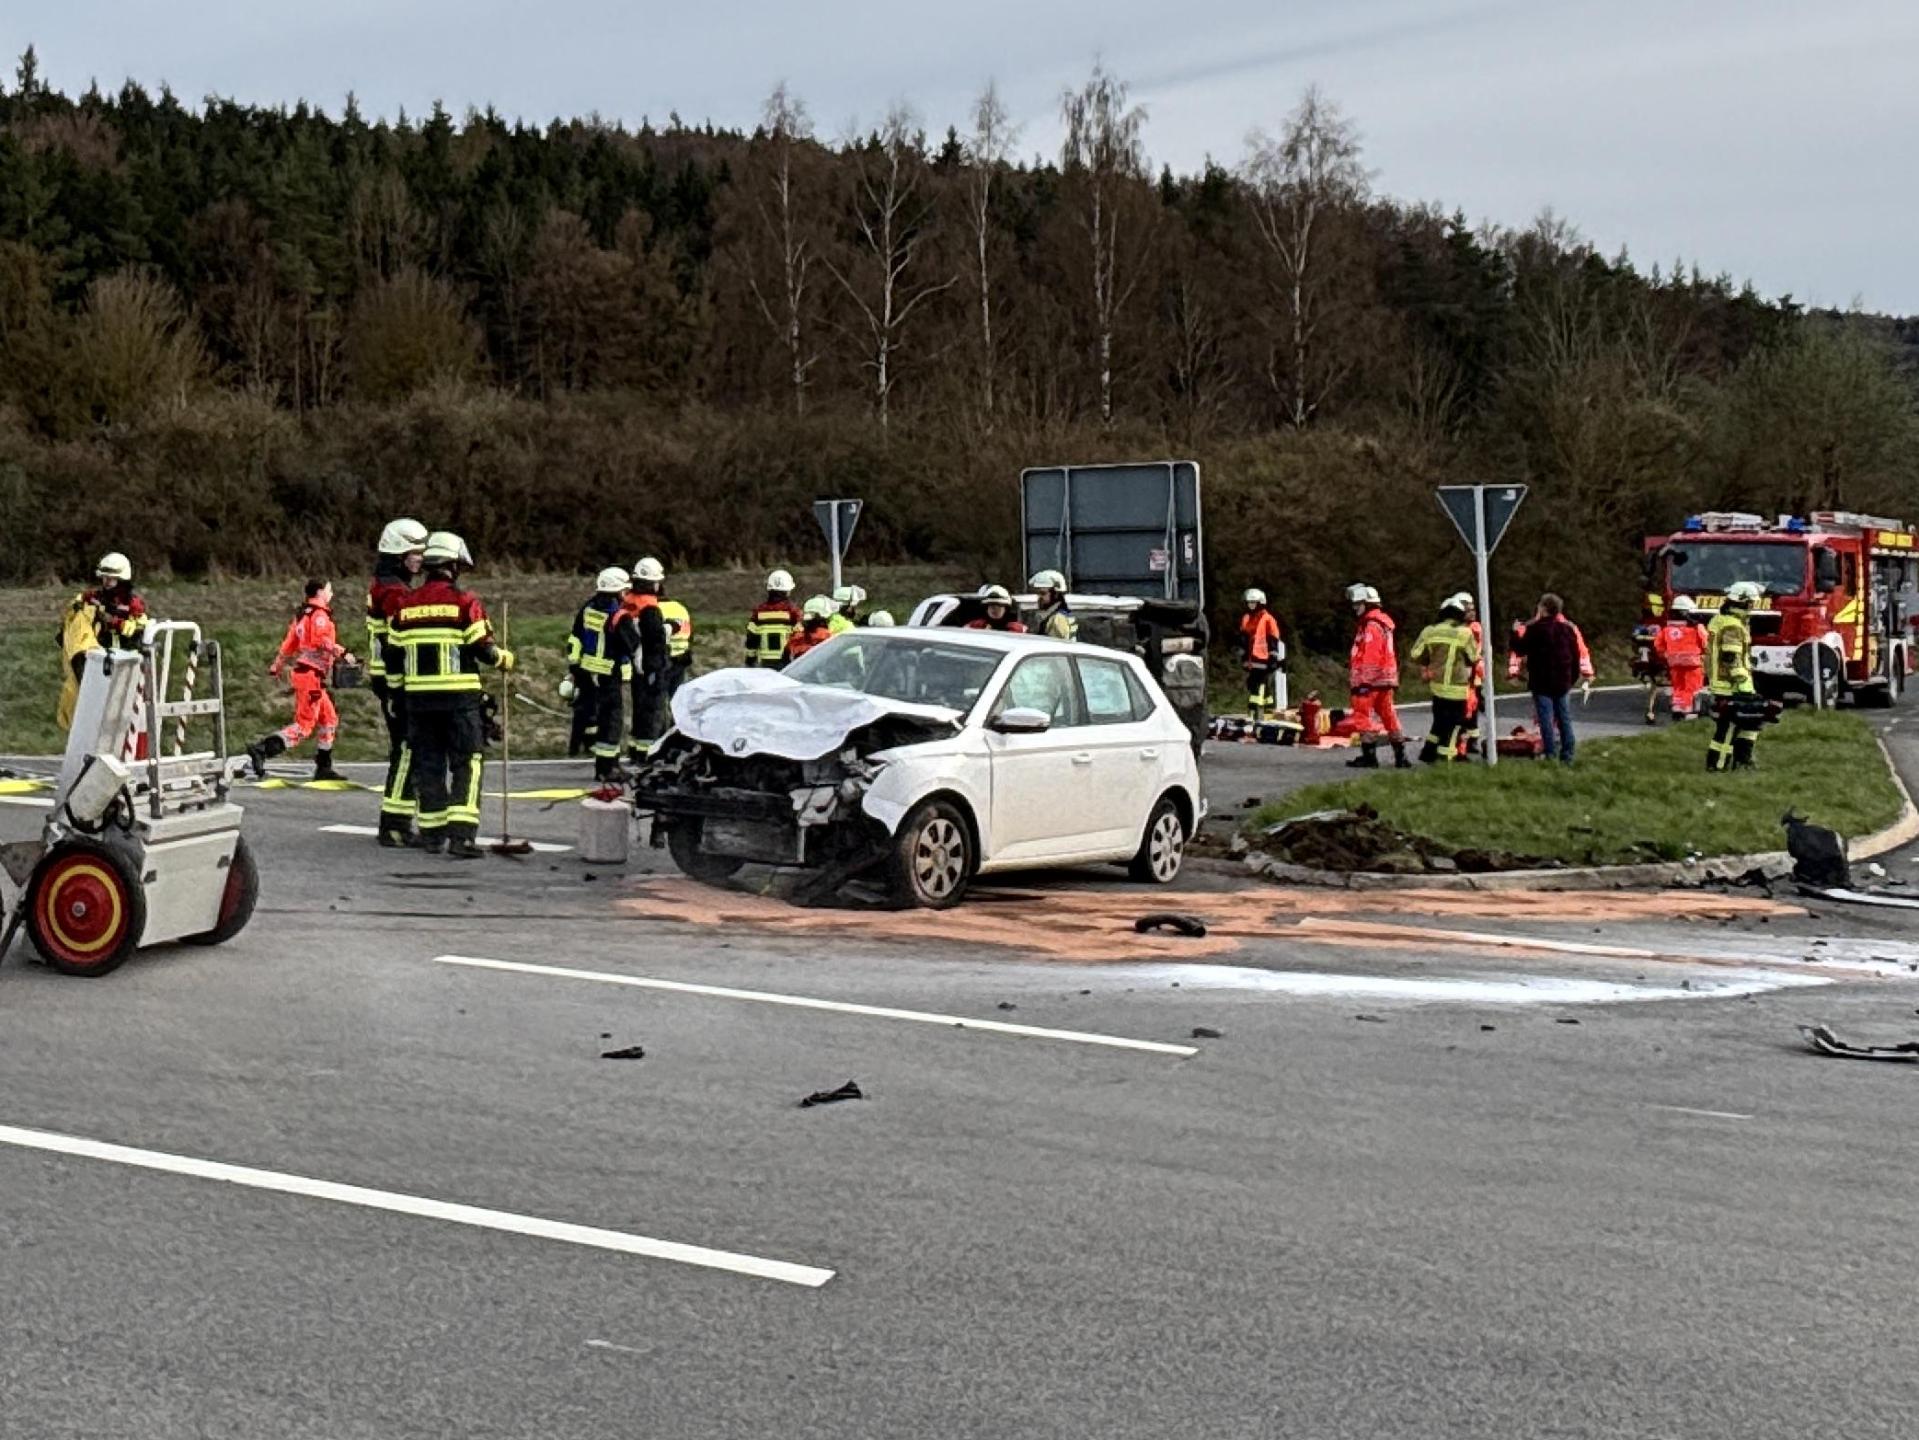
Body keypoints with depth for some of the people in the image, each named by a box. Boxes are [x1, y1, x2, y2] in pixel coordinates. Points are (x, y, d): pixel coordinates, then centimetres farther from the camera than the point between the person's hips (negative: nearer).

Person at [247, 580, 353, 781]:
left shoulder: (302, 615, 17)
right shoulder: (319, 615, -10)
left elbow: (289, 644, 20)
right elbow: (324, 641, -26)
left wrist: (276, 667, 24)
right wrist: (343, 653, -25)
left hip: (303, 674, 10)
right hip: (311, 676, -10)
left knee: (329, 719, 15)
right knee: (304, 725, -11)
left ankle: (323, 768, 18)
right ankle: (261, 749, -20)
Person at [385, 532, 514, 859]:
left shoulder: (404, 605, 7)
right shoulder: (465, 601, -7)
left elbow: (395, 651, 12)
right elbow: (482, 648, -9)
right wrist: (504, 658, 11)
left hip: (418, 697, 4)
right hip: (460, 696, -4)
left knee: (429, 764, 12)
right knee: (467, 763, 0)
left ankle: (432, 834, 16)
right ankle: (461, 834, -11)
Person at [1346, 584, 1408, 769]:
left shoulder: (1371, 626, -14)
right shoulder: (1382, 622, 19)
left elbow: (1370, 656, -21)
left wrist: (1363, 680, -23)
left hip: (1371, 680, -10)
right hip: (1386, 679, 10)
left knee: (1363, 715, -5)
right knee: (1388, 715, 11)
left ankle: (1369, 756, -5)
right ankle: (1400, 756, 12)